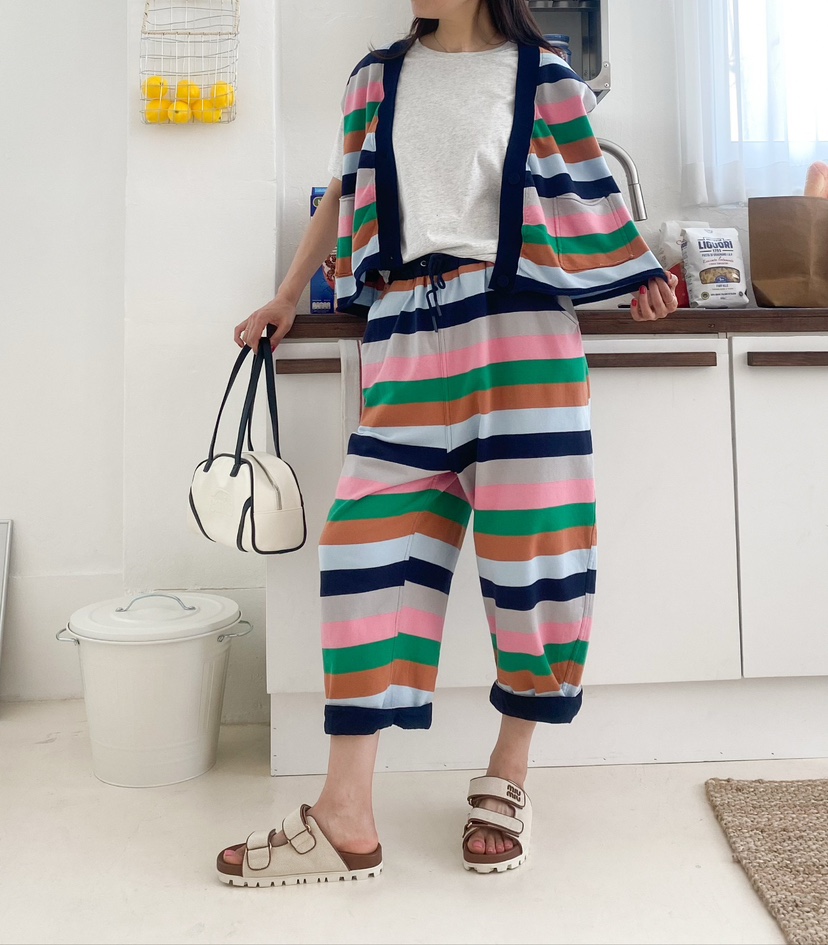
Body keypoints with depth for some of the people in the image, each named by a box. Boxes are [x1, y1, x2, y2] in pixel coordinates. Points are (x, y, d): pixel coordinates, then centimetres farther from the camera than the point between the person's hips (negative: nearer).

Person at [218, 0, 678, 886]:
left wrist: (642, 275, 2)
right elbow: (345, 194, 23)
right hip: (406, 331, 2)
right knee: (371, 545, -7)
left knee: (529, 541, -3)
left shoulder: (544, 78, 11)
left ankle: (507, 778, 18)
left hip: (518, 326, -2)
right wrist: (287, 297, 24)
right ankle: (346, 820, 1)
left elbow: (584, 197, 12)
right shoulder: (378, 77, 19)